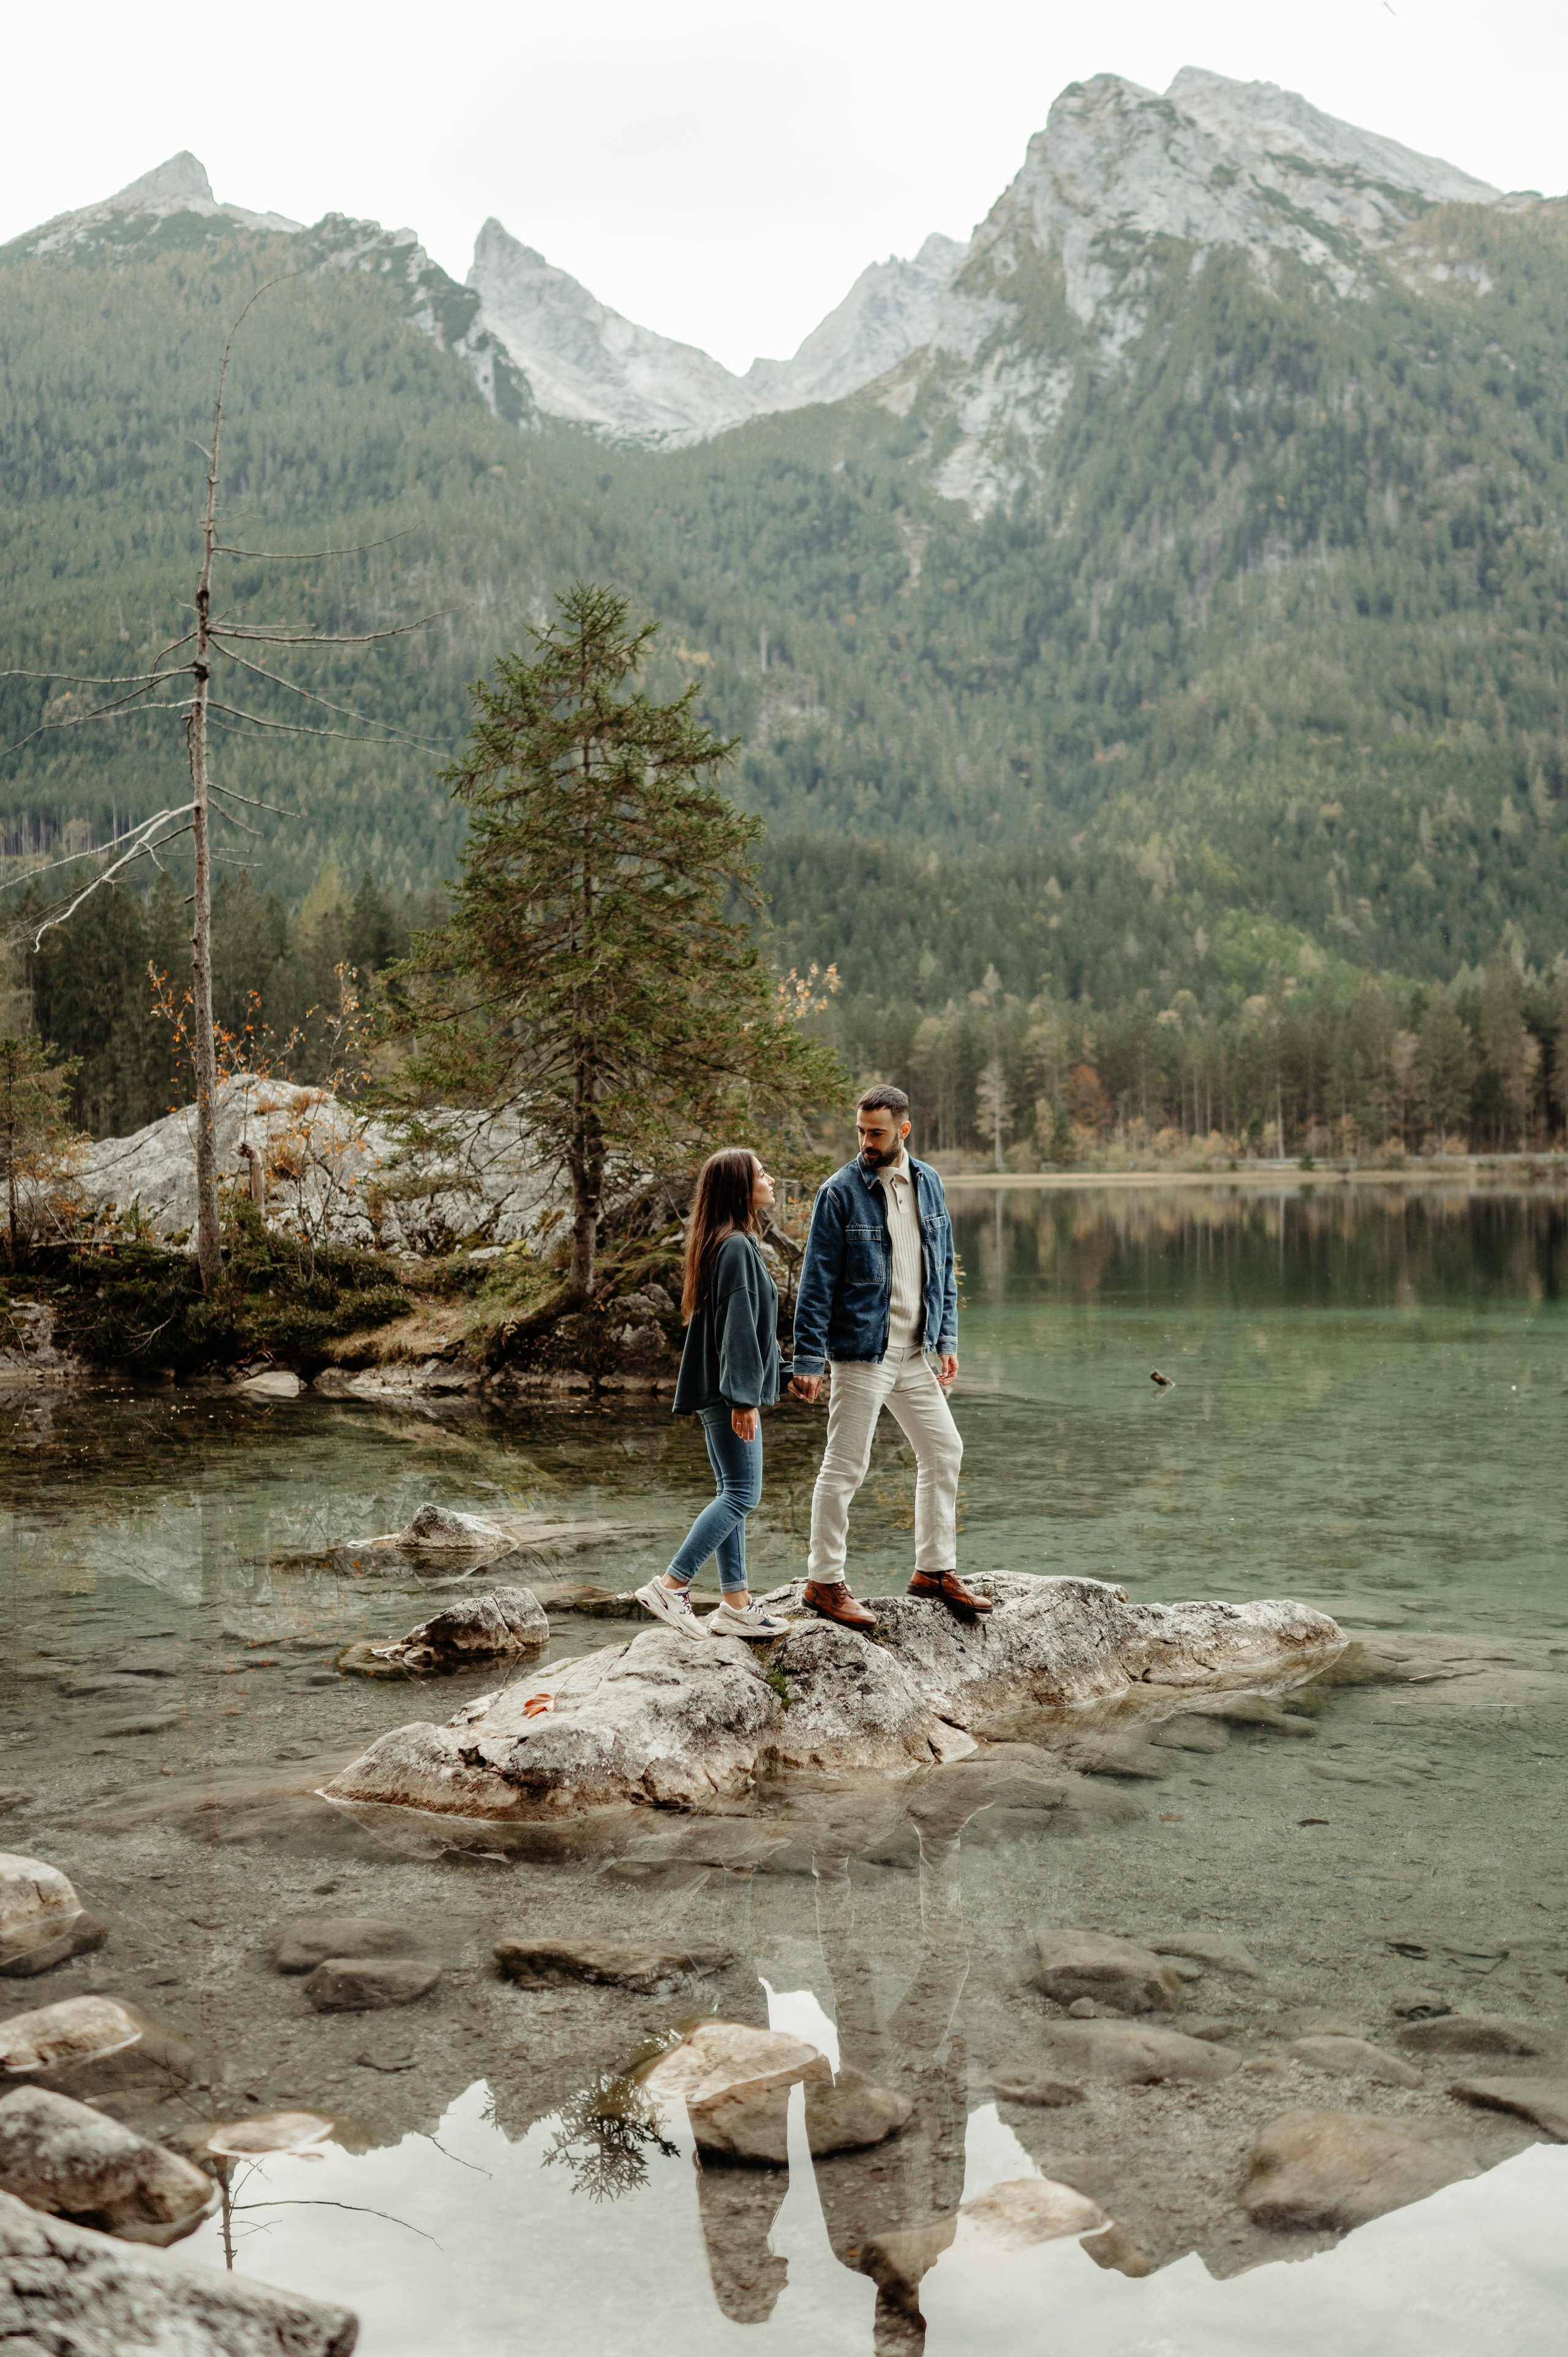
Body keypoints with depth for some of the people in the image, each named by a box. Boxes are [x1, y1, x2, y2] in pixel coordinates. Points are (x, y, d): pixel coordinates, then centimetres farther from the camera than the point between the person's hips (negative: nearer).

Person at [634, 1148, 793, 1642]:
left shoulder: (722, 1243, 16)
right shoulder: (737, 1247, -16)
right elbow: (739, 1325, -20)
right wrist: (744, 1397, -22)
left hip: (716, 1392, 11)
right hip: (729, 1390, -11)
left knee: (733, 1493, 11)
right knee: (742, 1493, -8)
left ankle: (735, 1605, 14)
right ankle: (670, 1586, -9)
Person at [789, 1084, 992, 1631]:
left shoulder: (928, 1183, 6)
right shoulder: (840, 1192, -11)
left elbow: (943, 1269, 13)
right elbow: (817, 1283, -11)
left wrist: (947, 1341, 8)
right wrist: (807, 1362, -15)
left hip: (916, 1354, 6)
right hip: (861, 1353, -6)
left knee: (944, 1452, 11)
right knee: (844, 1468, -1)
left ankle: (935, 1569, 24)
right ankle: (824, 1583, 9)